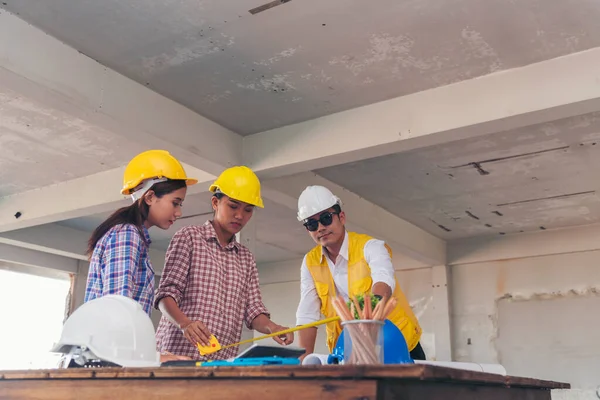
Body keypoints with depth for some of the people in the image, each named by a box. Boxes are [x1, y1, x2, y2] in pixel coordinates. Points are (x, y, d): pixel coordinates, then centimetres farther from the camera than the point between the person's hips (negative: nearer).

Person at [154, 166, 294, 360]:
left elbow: (253, 310, 10)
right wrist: (184, 323, -25)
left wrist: (271, 327, -11)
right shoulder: (189, 237, 2)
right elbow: (167, 293, -6)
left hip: (224, 359, 5)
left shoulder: (246, 259, 18)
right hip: (181, 352, -4)